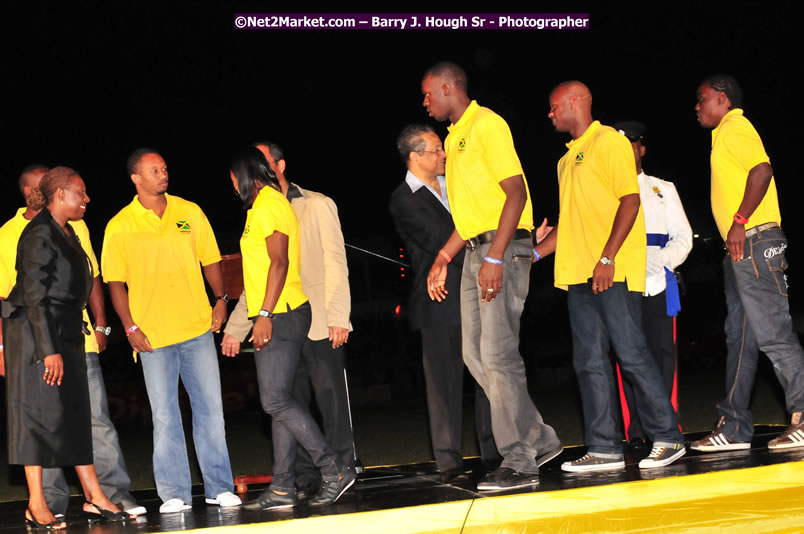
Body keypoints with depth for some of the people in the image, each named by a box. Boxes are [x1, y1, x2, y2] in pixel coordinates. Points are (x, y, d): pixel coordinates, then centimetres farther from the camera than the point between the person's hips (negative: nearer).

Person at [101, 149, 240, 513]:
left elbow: (210, 260, 13)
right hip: (153, 336, -2)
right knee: (165, 416, 1)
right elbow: (115, 282, 2)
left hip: (198, 329, 2)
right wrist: (131, 328, -5)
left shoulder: (190, 212, 7)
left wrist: (221, 299, -1)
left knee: (210, 408, 3)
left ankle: (219, 487, 12)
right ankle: (174, 494, 8)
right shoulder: (119, 227, 0)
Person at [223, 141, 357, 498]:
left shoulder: (316, 206, 4)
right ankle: (306, 479, 6)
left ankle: (342, 472, 4)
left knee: (331, 399, -4)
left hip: (319, 323, -4)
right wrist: (236, 328, 15)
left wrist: (338, 316, -13)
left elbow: (335, 262, -3)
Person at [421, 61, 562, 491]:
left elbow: (516, 192, -17)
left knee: (498, 355, -11)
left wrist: (494, 258, -24)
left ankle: (519, 463, -6)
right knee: (475, 355, 8)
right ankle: (539, 440, 15)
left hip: (503, 247, -10)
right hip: (475, 251, 10)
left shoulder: (486, 125, -9)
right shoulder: (456, 137, 20)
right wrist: (443, 259, 20)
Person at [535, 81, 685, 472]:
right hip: (578, 274, 8)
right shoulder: (567, 160, 22)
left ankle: (667, 438, 0)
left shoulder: (609, 143, -3)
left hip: (613, 272, -8)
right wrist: (535, 252, 20)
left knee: (631, 354, -8)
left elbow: (630, 201, -13)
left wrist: (607, 258, -20)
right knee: (589, 362, 3)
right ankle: (604, 449, 5)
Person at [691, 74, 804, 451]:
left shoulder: (735, 128, -6)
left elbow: (762, 169, -22)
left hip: (754, 242, -11)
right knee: (740, 338, 9)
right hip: (742, 249, 11)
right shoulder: (726, 133, 24)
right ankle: (733, 428, 12)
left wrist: (739, 222, -23)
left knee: (772, 334, -11)